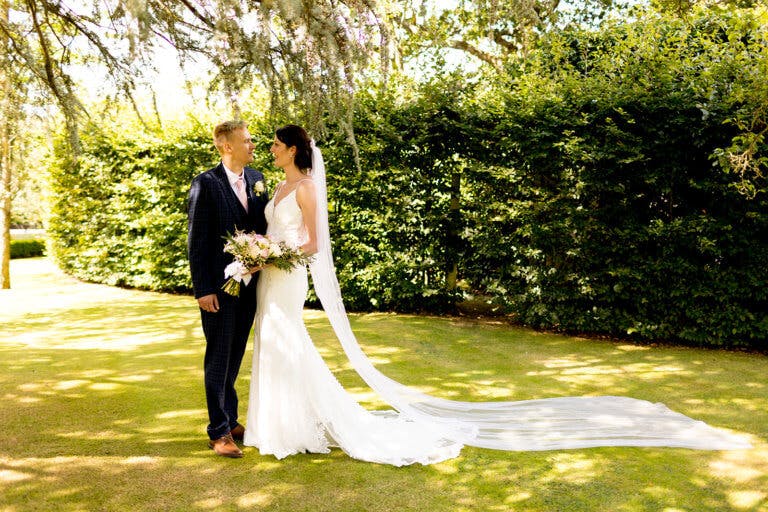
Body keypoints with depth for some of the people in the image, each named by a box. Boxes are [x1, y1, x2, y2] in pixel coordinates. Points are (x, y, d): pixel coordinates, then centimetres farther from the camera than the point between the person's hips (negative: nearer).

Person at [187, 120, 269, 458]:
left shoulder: (256, 180, 7)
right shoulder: (206, 184, -10)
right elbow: (196, 241, -11)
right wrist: (203, 289, -14)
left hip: (250, 285, 6)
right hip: (219, 287, -5)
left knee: (235, 358, 16)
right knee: (219, 359, 3)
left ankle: (231, 419, 29)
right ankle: (219, 432, 13)